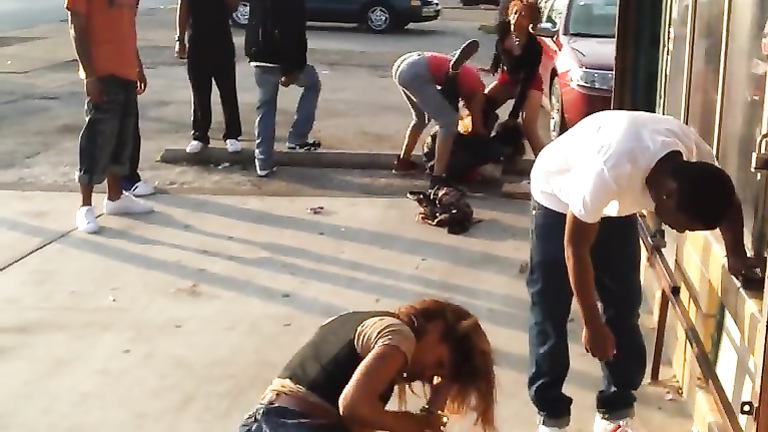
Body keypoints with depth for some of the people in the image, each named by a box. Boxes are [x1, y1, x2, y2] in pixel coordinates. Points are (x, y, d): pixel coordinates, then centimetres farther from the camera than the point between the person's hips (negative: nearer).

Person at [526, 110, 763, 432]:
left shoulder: (696, 156, -26)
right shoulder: (609, 171, -43)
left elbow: (727, 203, -1)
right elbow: (575, 248, -29)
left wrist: (737, 255, -17)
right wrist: (592, 325, -21)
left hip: (617, 203, 5)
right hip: (558, 197, -5)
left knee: (624, 306, 3)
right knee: (550, 309, -5)